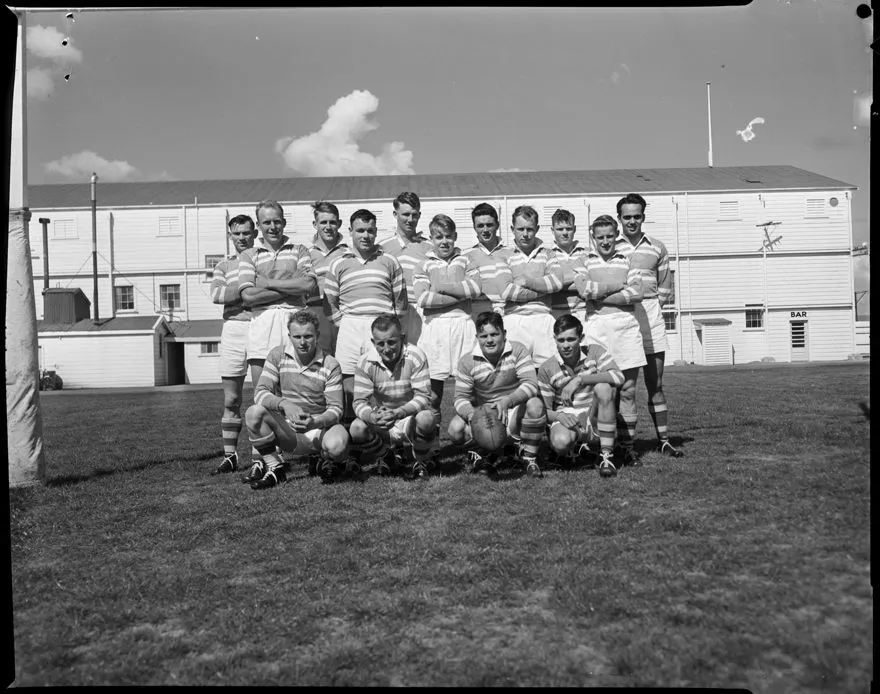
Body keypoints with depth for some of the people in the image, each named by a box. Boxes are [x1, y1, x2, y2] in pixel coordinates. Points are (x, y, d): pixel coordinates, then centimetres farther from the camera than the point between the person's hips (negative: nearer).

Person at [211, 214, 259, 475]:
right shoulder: (223, 265, 16)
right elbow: (216, 295, -2)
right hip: (233, 329, 2)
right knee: (231, 400, 5)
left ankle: (259, 457, 5)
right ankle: (230, 456, 13)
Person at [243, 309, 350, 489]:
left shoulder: (330, 365, -8)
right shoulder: (277, 355, -2)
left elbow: (336, 409, -11)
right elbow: (260, 393, -10)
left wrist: (315, 422, -32)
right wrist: (284, 404, -30)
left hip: (319, 429, -2)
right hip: (287, 430, 2)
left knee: (337, 444, -35)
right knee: (253, 412, -25)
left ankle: (326, 461, 6)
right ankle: (274, 469, -6)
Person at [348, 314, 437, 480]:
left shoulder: (416, 357, -17)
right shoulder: (365, 362, -11)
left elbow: (423, 396, -20)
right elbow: (360, 401, -13)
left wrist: (399, 413, -39)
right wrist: (371, 416, -38)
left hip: (411, 418, -2)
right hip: (381, 425, 2)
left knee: (426, 419, -36)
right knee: (356, 429, -27)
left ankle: (422, 462, -1)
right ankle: (388, 457, 8)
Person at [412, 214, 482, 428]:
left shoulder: (465, 262, 14)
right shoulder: (424, 266, 10)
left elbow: (475, 288, -5)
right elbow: (422, 298, -7)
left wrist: (442, 286, -5)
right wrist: (461, 294, -6)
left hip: (463, 324, 1)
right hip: (434, 325, 0)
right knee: (434, 378, 1)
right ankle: (432, 424, 13)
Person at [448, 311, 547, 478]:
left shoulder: (517, 351, -10)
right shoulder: (467, 362, -6)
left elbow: (531, 384, -20)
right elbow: (461, 397, -8)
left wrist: (507, 401, -38)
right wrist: (472, 415, -31)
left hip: (515, 412, -1)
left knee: (535, 405, -34)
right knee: (455, 430, -24)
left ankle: (530, 458, -10)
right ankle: (486, 455, 9)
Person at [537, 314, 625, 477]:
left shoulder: (594, 352, -3)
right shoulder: (546, 369, -4)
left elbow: (618, 377, -21)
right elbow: (544, 410, -1)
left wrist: (580, 380, -28)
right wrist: (559, 416, -24)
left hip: (596, 421, 1)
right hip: (567, 421, -1)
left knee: (603, 387, -28)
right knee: (560, 442, -36)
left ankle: (606, 454, -20)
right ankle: (574, 449, 7)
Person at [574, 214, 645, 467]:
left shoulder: (626, 260, 14)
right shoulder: (584, 261, 10)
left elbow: (637, 293, -1)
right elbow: (584, 289, -9)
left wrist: (601, 296, -5)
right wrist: (620, 286, -2)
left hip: (627, 325, 2)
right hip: (597, 326, -2)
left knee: (627, 389, 2)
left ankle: (626, 445, 9)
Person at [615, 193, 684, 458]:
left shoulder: (657, 247, 12)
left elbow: (666, 289, 14)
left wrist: (650, 304, 0)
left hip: (650, 314, 2)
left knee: (655, 384, 4)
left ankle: (663, 440, 11)